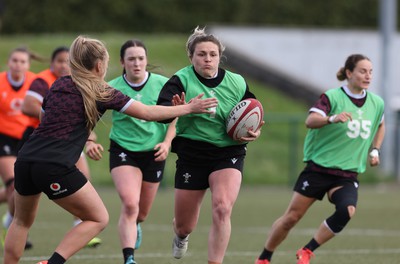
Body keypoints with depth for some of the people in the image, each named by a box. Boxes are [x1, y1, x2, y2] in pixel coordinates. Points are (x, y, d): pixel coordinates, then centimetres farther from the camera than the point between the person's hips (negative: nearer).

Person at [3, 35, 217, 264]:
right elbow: (147, 113, 4)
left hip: (25, 159, 6)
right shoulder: (101, 92, 3)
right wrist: (188, 108, 14)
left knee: (23, 221, 27)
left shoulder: (58, 86, 18)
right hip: (56, 167, -6)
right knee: (98, 219, 8)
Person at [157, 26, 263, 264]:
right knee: (184, 226, 11)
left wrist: (255, 132, -8)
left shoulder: (237, 83, 0)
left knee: (222, 209, -26)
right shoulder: (181, 81, -9)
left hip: (229, 153, 0)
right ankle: (181, 236, 52)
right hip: (192, 153, 0)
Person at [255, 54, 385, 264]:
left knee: (347, 210, -26)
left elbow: (380, 125, 29)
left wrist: (375, 150, 14)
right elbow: (310, 120, -25)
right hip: (319, 167, -3)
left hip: (347, 175, 3)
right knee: (292, 217, 0)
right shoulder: (332, 97, -9)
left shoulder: (377, 103, 6)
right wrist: (332, 119, -44)